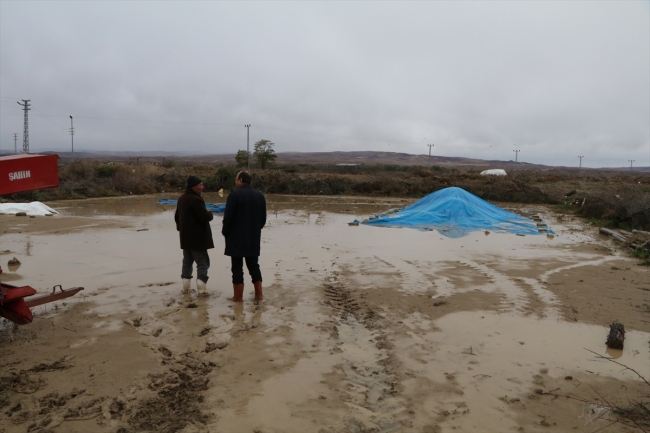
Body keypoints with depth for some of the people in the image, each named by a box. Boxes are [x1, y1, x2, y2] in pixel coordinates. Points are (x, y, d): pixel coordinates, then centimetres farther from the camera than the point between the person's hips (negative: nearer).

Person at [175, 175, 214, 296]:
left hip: (186, 236, 9)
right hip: (197, 237, -9)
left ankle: (186, 287, 21)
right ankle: (202, 289, -6)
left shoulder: (182, 198, 12)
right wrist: (210, 213, -2)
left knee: (187, 261, 16)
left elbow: (177, 216, 21)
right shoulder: (195, 199, -20)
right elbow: (205, 217, -23)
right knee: (202, 262, -3)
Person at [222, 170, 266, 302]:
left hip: (236, 237, -5)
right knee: (253, 265, 14)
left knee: (237, 267, 2)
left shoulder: (235, 195, -12)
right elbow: (263, 218, 10)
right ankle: (258, 294, 16)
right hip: (254, 238, 5)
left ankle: (238, 297, 6)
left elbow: (228, 217, -13)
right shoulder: (260, 195, 7)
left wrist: (225, 232, 2)